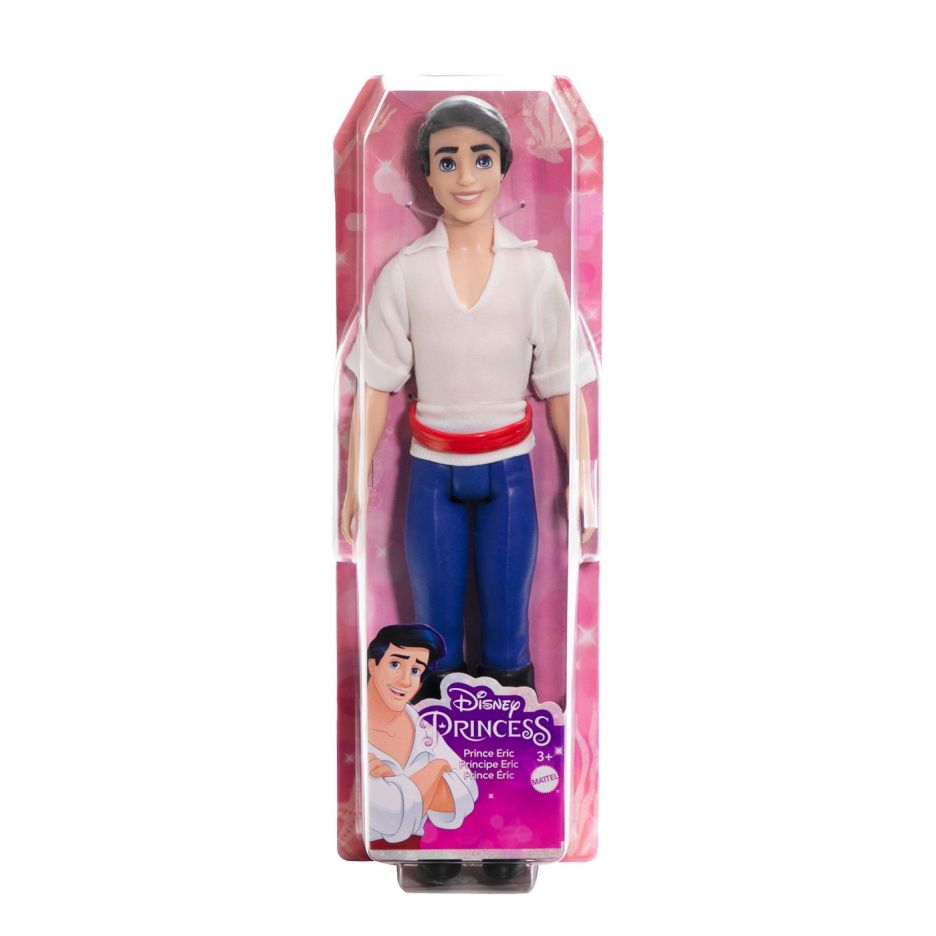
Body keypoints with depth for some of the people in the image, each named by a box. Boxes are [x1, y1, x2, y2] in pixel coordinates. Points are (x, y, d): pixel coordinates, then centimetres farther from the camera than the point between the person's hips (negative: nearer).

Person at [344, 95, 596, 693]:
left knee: (508, 635, 11)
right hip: (433, 472, 0)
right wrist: (355, 484, -4)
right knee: (437, 632, 14)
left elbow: (562, 387, -1)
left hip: (509, 471, 0)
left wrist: (585, 481, -3)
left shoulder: (537, 270, -5)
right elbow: (377, 387, -2)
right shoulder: (404, 273, -5)